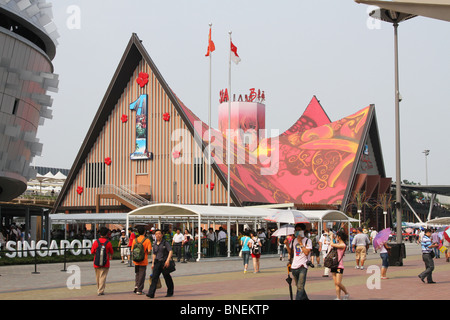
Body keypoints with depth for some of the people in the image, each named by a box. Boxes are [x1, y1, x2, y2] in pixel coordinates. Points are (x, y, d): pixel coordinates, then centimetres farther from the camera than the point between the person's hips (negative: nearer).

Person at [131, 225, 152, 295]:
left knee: (137, 274, 22)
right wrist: (146, 253, 6)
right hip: (143, 260, -3)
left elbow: (132, 250, 2)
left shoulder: (135, 240, 1)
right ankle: (139, 290, 3)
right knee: (142, 275, 4)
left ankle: (136, 285, 5)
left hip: (136, 260, 3)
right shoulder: (147, 240, -9)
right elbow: (149, 250, -16)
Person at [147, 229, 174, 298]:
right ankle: (151, 293, -13)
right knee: (154, 277, -7)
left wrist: (168, 260, -24)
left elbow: (171, 251, -13)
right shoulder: (155, 244, 12)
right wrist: (153, 263, 17)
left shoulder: (165, 243, -5)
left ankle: (170, 292, 22)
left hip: (164, 262, -5)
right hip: (157, 262, 5)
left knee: (167, 278, 6)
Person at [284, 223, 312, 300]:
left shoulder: (307, 241, -1)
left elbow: (306, 252, -13)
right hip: (294, 266, 6)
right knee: (299, 286, 15)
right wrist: (287, 244, 0)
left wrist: (300, 243, -12)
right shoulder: (293, 240, 15)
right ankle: (305, 298, 31)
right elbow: (290, 252, 14)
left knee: (300, 287, -13)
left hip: (303, 266, -6)